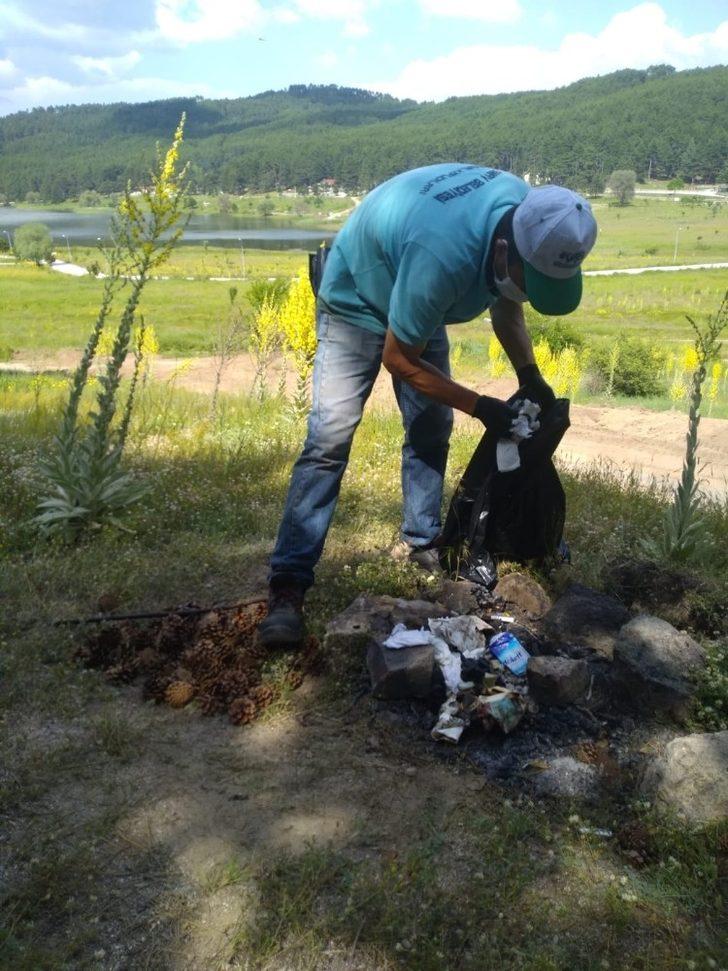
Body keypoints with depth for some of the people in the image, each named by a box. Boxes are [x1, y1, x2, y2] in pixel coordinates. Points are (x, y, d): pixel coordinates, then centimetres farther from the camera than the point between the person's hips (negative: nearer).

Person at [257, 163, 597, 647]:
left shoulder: (529, 216, -19)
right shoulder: (442, 256, -43)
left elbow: (507, 306, 1)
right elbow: (398, 359, -28)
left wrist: (529, 374, -11)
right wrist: (478, 405, -22)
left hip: (419, 306, 8)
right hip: (357, 302, -7)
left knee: (432, 431, 7)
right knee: (330, 440, -17)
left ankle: (424, 541, 25)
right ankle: (289, 585, -15)